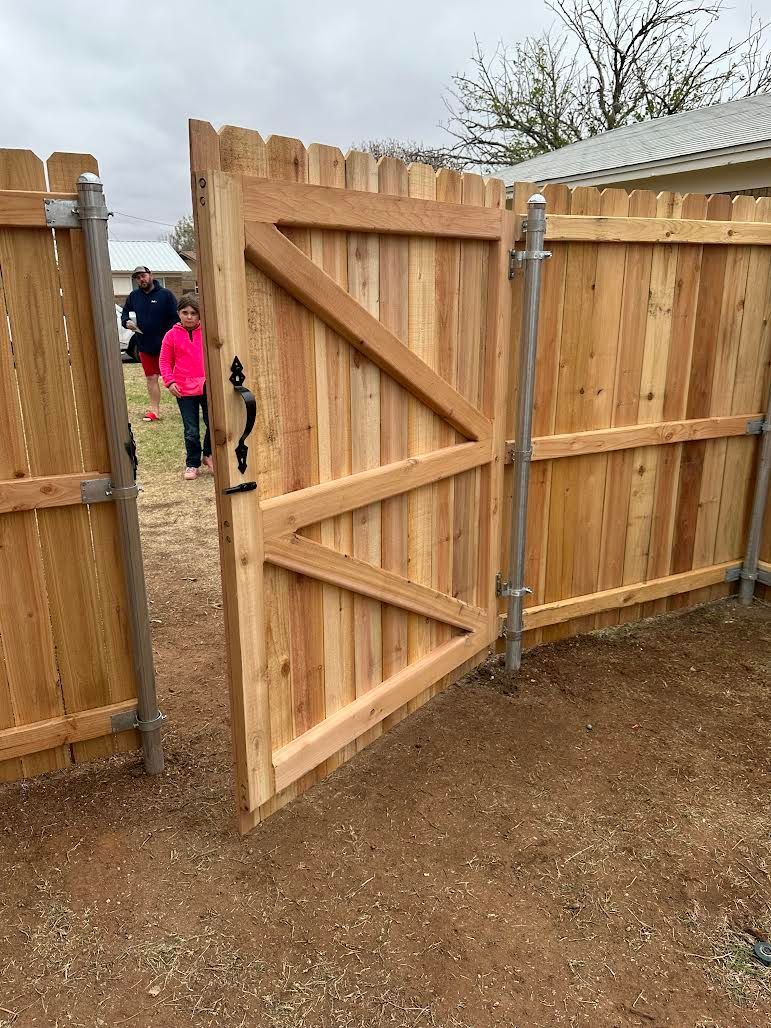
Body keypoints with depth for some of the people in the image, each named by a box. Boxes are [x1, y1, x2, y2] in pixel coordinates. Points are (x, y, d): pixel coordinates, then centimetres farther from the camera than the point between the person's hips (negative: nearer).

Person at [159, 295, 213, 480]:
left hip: (208, 387, 0)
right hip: (184, 390, 0)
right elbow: (165, 361, 6)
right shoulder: (172, 335, 2)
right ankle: (192, 464, 19)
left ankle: (208, 455, 27)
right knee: (191, 431, 4)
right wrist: (169, 381, -6)